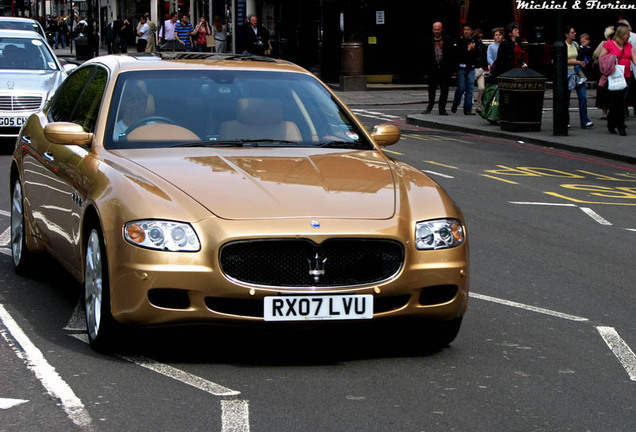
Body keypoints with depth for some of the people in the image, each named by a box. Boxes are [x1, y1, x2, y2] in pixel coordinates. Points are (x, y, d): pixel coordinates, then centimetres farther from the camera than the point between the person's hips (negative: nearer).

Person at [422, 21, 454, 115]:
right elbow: (426, 58, 4)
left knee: (444, 90, 3)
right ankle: (430, 106, 22)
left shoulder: (447, 41, 0)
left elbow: (452, 55, 1)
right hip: (433, 70, 1)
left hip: (445, 70, -1)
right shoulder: (429, 42, 2)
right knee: (432, 89, 7)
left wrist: (451, 69, -5)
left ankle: (442, 109, 12)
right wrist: (426, 72, 0)